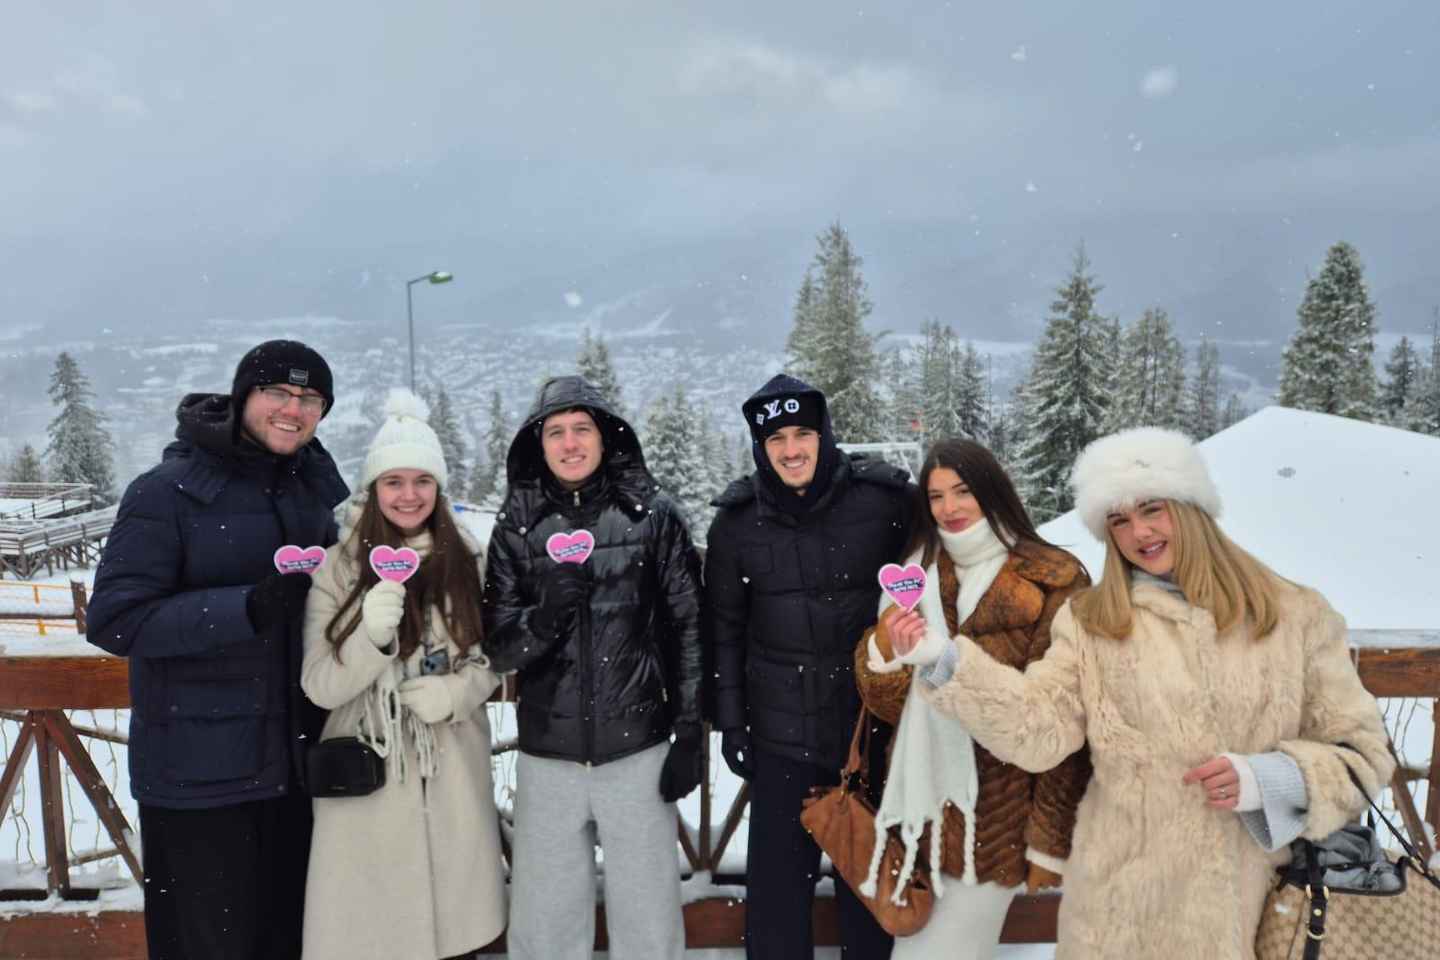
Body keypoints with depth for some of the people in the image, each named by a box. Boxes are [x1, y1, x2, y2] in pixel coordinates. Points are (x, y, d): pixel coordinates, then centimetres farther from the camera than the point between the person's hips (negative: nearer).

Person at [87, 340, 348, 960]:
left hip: (295, 763, 6)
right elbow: (114, 620, -16)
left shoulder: (311, 489, 6)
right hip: (201, 773, -5)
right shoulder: (167, 491, -11)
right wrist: (250, 608, -26)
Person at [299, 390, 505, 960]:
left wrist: (456, 693, -12)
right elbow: (320, 687, -9)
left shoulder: (469, 561, 1)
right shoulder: (336, 566, -7)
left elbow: (494, 657, 8)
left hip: (452, 770, 2)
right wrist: (373, 633, -26)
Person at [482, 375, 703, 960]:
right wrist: (546, 614, -19)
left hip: (637, 751, -1)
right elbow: (499, 650, 2)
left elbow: (688, 629, 2)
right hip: (548, 758, 2)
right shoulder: (517, 528, 2)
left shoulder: (653, 515, -2)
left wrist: (689, 735, 0)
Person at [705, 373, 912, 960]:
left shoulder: (883, 500, -8)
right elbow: (723, 627, 3)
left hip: (875, 721, 0)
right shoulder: (737, 520, -3)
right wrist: (730, 723, 2)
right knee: (777, 877, 9)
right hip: (781, 730, 1)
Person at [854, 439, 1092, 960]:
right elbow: (886, 701, 3)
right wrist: (889, 638, -16)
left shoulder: (1052, 582, -8)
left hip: (996, 809, -5)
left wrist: (1052, 840, -10)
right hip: (923, 798, 5)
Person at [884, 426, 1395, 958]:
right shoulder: (1090, 620, 1)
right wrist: (948, 659, -22)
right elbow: (1038, 730, -10)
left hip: (1258, 899, 0)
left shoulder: (1296, 615, 0)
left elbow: (1362, 749, 4)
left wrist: (1275, 777, -14)